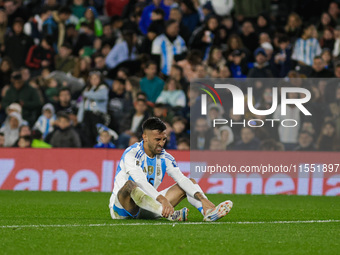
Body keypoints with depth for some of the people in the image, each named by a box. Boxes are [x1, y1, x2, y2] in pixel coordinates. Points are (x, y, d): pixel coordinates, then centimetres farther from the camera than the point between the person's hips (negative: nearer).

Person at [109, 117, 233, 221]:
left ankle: (208, 212, -28)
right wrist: (162, 199, -45)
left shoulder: (165, 158, 4)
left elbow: (182, 179, -5)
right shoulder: (131, 154, -17)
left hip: (148, 207, 7)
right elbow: (141, 182, -31)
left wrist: (203, 199, -21)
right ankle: (170, 214, -59)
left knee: (190, 182, 2)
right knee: (130, 185, -42)